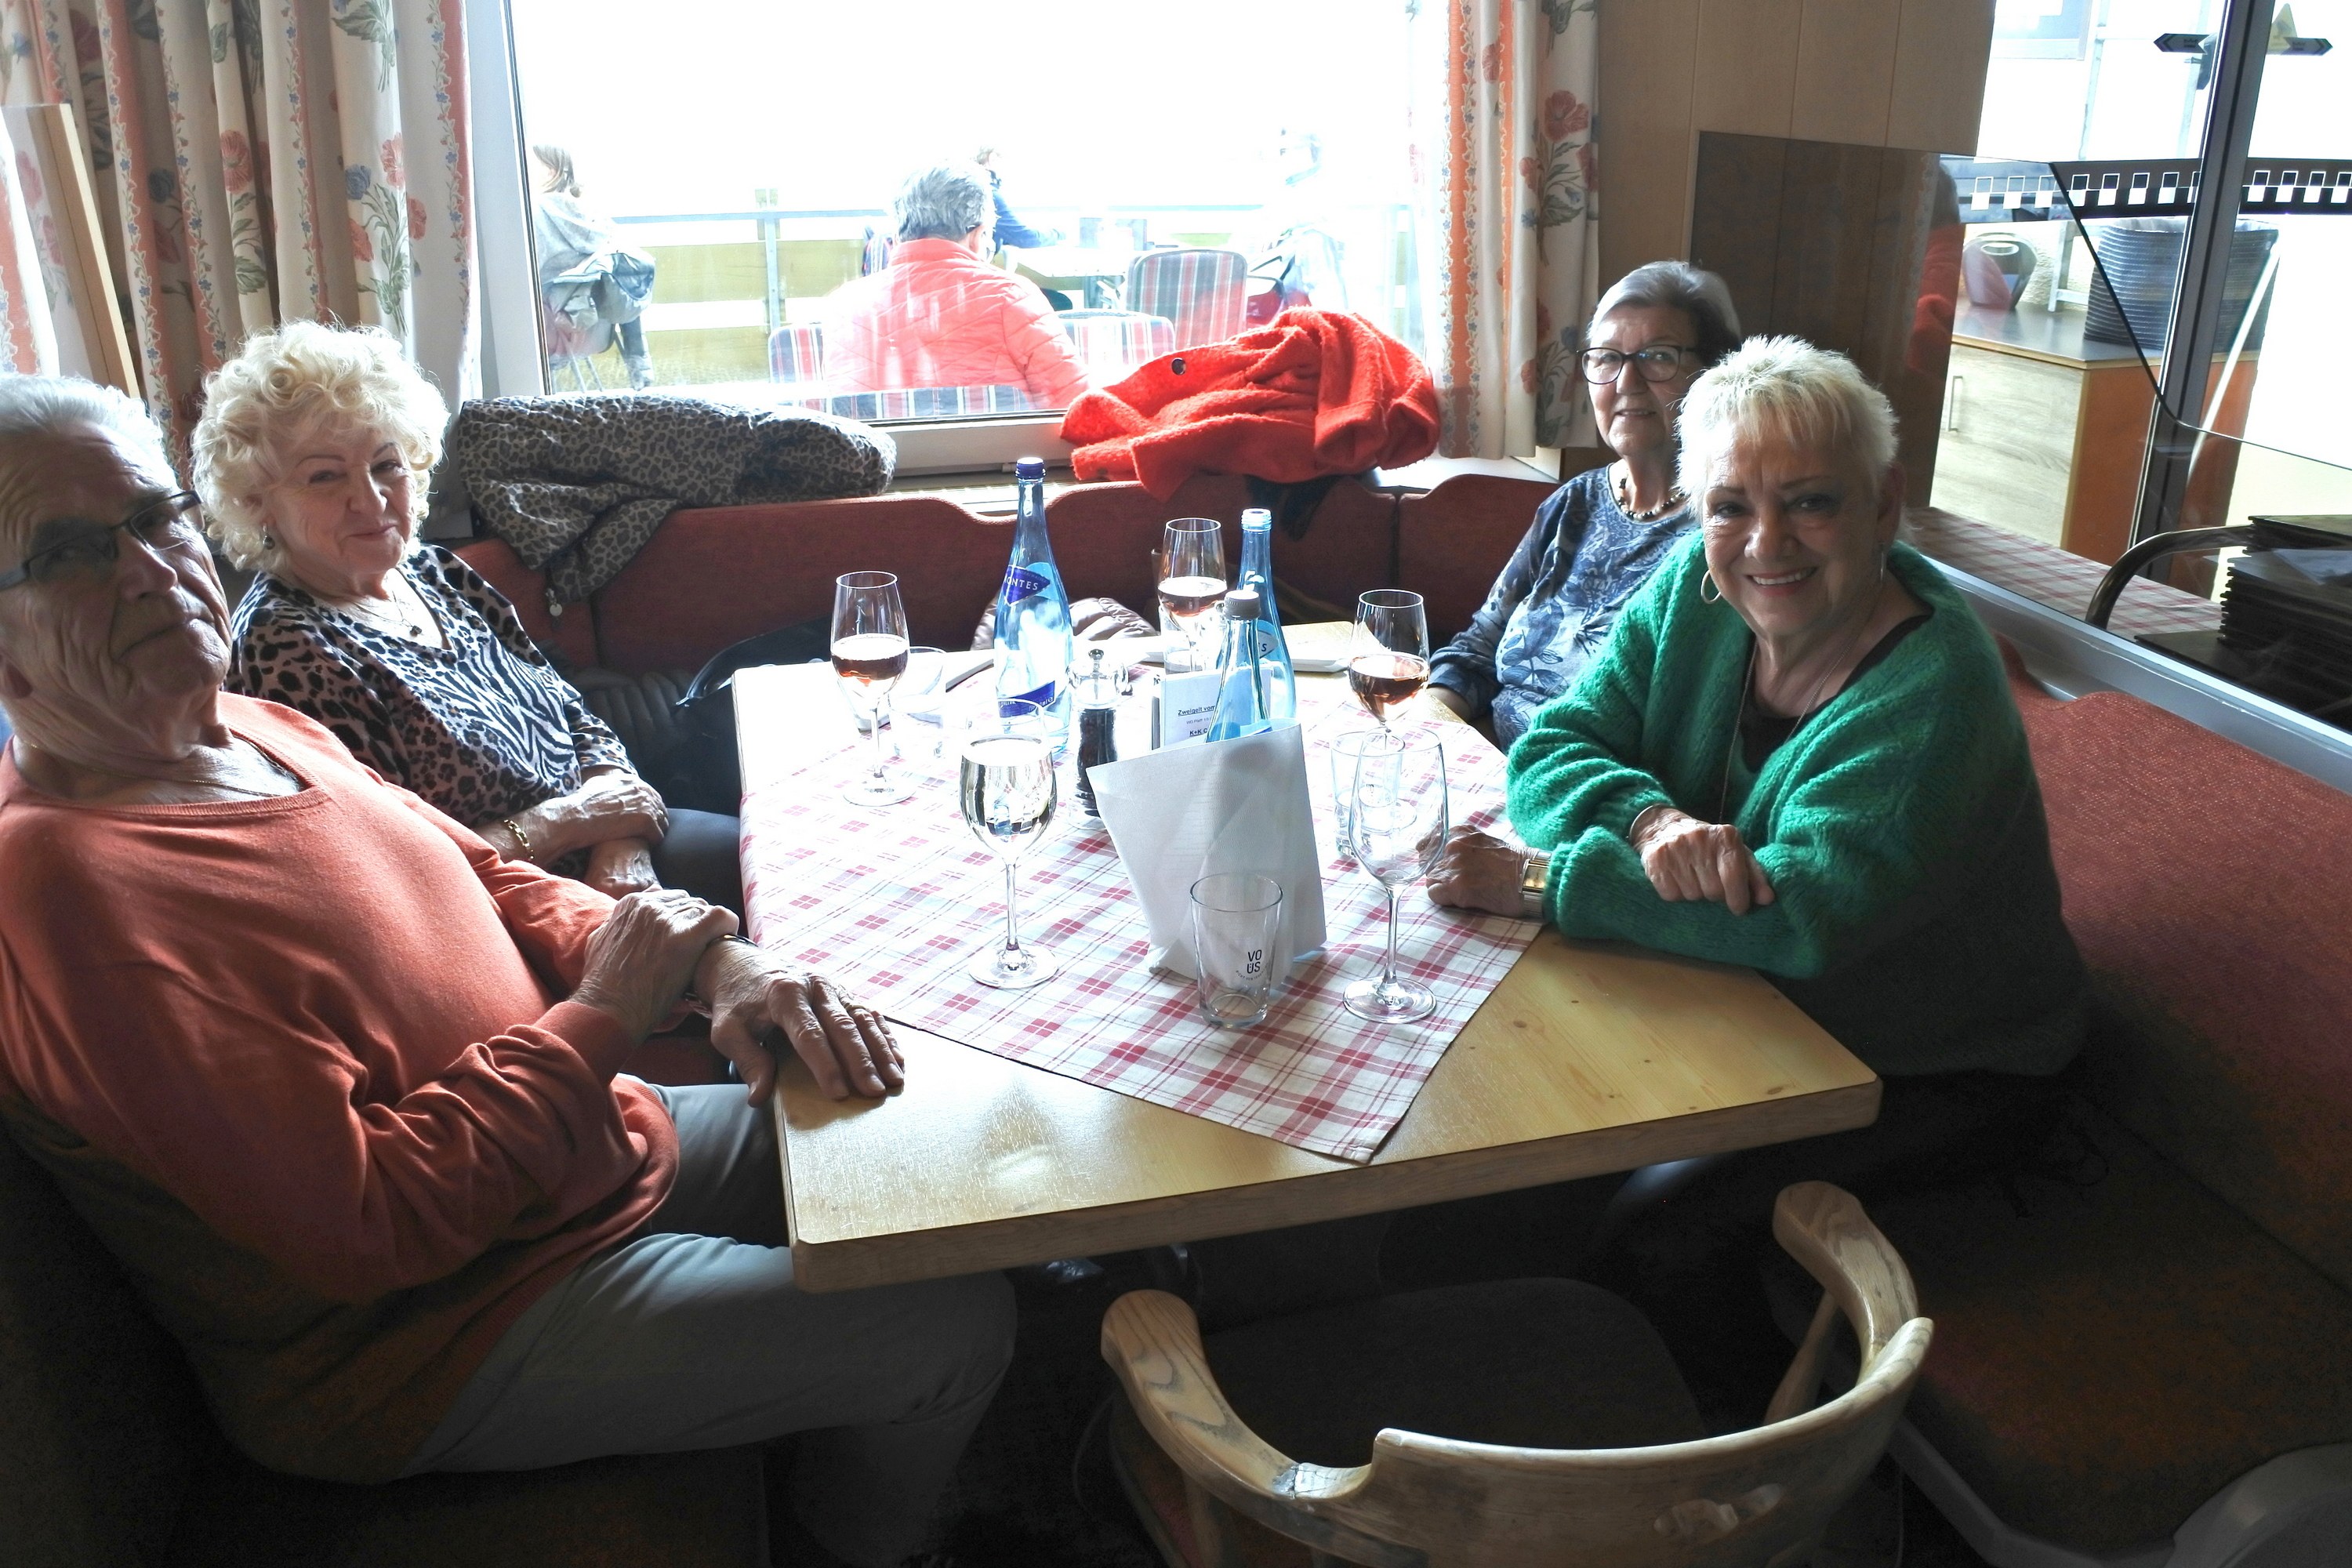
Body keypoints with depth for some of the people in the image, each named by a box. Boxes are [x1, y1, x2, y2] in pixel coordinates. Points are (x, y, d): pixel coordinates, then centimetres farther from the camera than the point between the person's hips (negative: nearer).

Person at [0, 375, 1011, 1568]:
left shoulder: (264, 731, 3)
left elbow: (495, 885, 10)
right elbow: (366, 1224, -29)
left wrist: (719, 962, -8)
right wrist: (602, 1018, -20)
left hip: (581, 1148, 9)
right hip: (436, 1342, -9)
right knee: (956, 1324, -8)